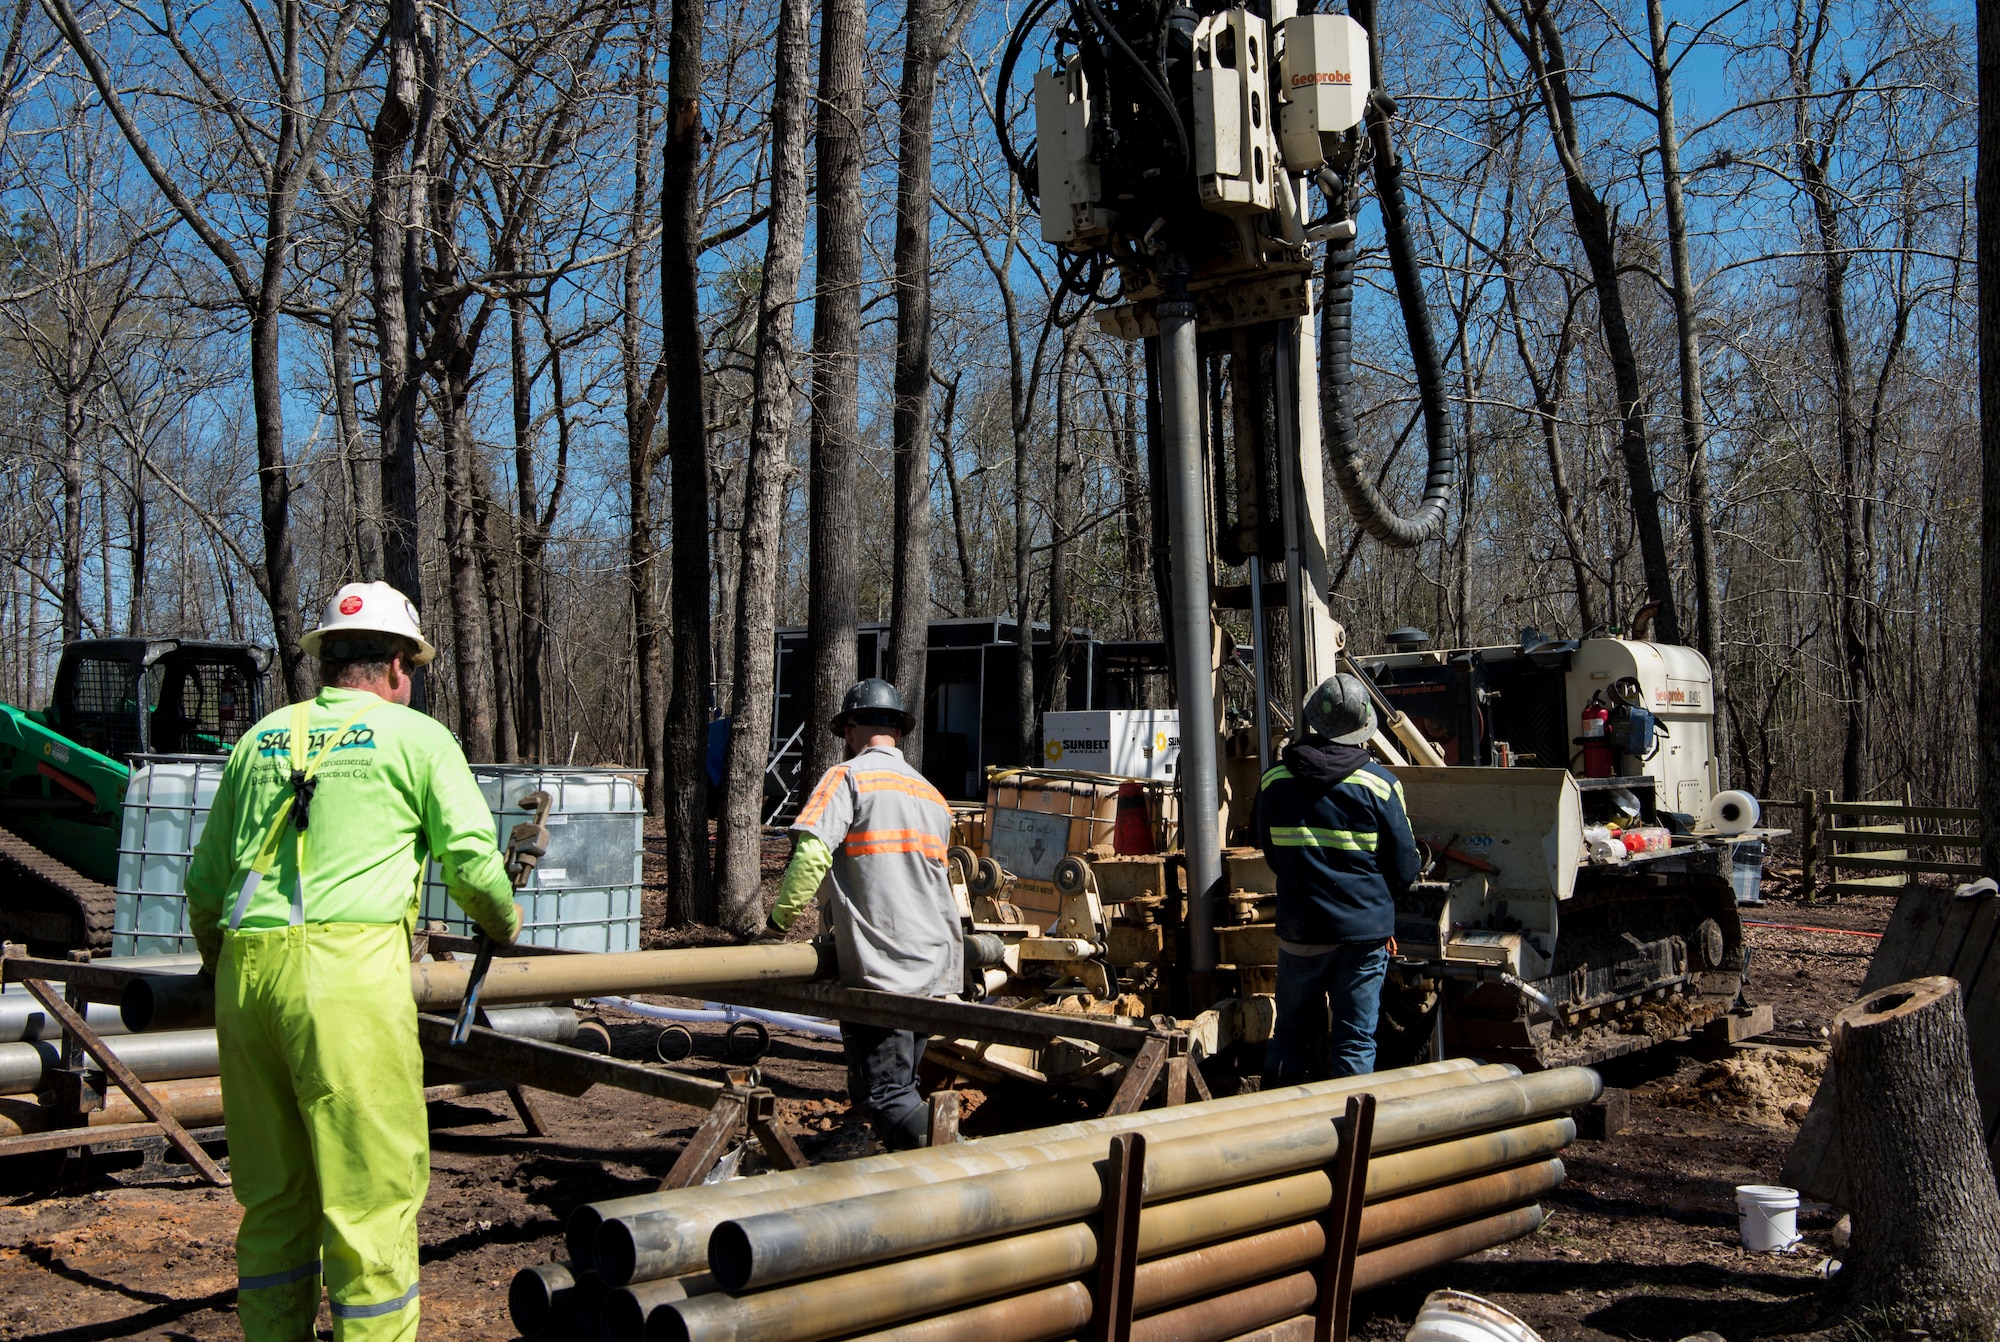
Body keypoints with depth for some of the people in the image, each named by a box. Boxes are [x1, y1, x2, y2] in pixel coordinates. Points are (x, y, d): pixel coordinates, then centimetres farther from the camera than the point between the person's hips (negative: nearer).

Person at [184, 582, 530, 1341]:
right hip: (348, 967, -6)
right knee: (373, 1191, -1)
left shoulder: (259, 740, 21)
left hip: (246, 971, 6)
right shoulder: (416, 736, 7)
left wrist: (216, 956, 43)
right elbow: (472, 864, 2)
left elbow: (204, 884, 25)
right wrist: (504, 925, 22)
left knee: (274, 1192, 15)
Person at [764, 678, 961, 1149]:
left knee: (881, 1095, -6)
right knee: (901, 1087, 17)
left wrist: (777, 924, -8)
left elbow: (811, 855, -18)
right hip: (935, 967, 7)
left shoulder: (849, 777, -3)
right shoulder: (932, 795, 20)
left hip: (879, 971, -7)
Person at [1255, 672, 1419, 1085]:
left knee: (1291, 1034, 14)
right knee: (1356, 1041, 7)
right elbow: (1404, 868, -3)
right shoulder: (1380, 784, -9)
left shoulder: (1275, 780, -3)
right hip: (1366, 931, -2)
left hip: (1299, 929, 2)